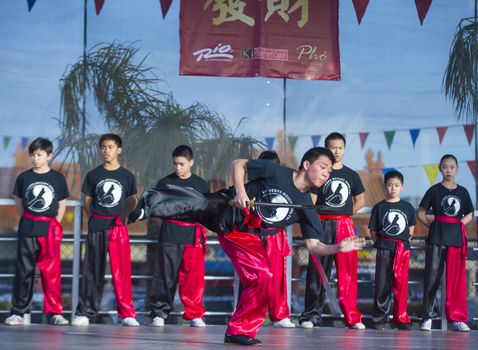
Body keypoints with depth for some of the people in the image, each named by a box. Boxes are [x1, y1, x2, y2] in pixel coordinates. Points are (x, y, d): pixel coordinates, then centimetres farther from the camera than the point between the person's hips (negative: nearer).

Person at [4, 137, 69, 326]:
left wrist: (55, 223, -1)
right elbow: (19, 203, 12)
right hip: (28, 229, 1)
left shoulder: (57, 178, 5)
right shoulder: (24, 177, 6)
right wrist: (29, 221, 2)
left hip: (50, 229, -1)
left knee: (52, 272, -1)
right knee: (24, 270, 3)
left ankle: (54, 312, 5)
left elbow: (61, 205, 9)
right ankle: (19, 312, 8)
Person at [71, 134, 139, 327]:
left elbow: (131, 202, 13)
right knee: (92, 271, 4)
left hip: (119, 228, -1)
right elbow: (87, 202, 10)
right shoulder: (93, 175, 7)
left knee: (122, 271, -5)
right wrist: (96, 219, 1)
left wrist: (120, 217, 3)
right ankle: (84, 313, 9)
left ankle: (127, 314, -1)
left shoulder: (127, 177, 6)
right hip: (96, 227, 1)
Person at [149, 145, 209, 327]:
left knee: (194, 276, -2)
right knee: (165, 275, -2)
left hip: (194, 237, 1)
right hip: (169, 237, -1)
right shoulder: (165, 183, 7)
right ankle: (159, 312, 6)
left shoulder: (201, 185, 12)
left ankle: (194, 314, 6)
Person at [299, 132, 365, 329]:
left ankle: (352, 317, 2)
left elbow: (360, 201, 20)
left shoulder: (351, 175, 14)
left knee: (348, 272, -1)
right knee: (317, 271, -3)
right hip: (322, 224, -2)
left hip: (344, 225, 3)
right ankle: (311, 315, 2)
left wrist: (344, 215, 10)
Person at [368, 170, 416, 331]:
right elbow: (373, 230, 4)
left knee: (401, 284, 1)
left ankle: (401, 318, 8)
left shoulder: (407, 207, 8)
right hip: (384, 250, -1)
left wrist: (405, 240, 9)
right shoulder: (379, 207, 2)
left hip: (403, 250, 1)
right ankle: (380, 318, 8)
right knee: (382, 284, 1)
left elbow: (411, 226, 18)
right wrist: (380, 244, -3)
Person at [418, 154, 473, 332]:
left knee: (457, 279, 1)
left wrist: (458, 224, 0)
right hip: (436, 238, -2)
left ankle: (457, 317, 6)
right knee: (432, 276, -2)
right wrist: (433, 226, -5)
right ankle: (427, 316, 2)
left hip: (457, 238, 2)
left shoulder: (463, 192, 10)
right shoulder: (435, 190, 3)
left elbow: (469, 215, 16)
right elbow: (420, 213, 5)